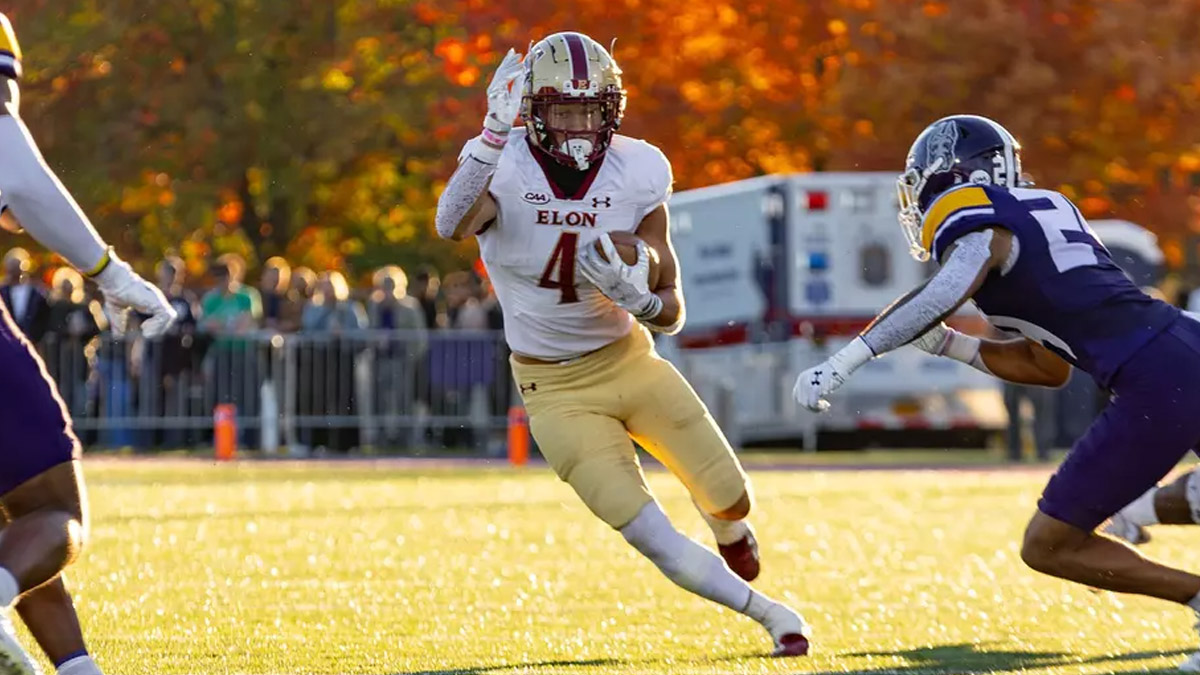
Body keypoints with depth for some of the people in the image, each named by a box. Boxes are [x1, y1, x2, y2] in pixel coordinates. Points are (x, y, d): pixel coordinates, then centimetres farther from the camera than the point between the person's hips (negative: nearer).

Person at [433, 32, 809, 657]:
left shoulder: (638, 174, -10)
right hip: (557, 388, -3)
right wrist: (494, 132, -51)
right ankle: (766, 612, 9)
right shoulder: (504, 167, -18)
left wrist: (636, 297, -28)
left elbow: (672, 312, -5)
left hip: (628, 360, 3)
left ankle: (730, 532, 39)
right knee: (652, 538, -13)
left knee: (729, 499, 0)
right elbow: (452, 227, -43)